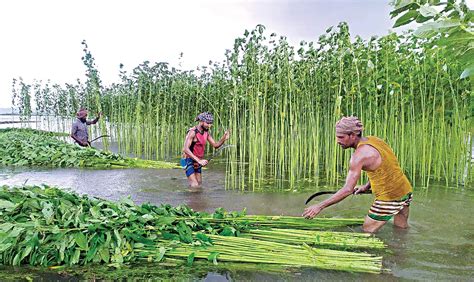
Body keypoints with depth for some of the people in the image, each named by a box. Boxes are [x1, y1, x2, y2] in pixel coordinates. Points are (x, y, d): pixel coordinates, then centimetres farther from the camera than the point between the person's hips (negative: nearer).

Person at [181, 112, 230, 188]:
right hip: (188, 160, -8)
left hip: (197, 161, 8)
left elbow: (215, 145, 2)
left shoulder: (206, 132, 0)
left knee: (199, 182, 18)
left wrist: (224, 139, -18)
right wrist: (199, 160, -41)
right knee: (195, 185, -13)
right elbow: (186, 149, -34)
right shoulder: (192, 132, -24)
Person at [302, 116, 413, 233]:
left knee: (367, 232, 5)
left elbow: (348, 189, -26)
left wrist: (320, 206, -25)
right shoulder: (373, 139, 3)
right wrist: (366, 186, 10)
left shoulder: (360, 154, -23)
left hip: (389, 197, -9)